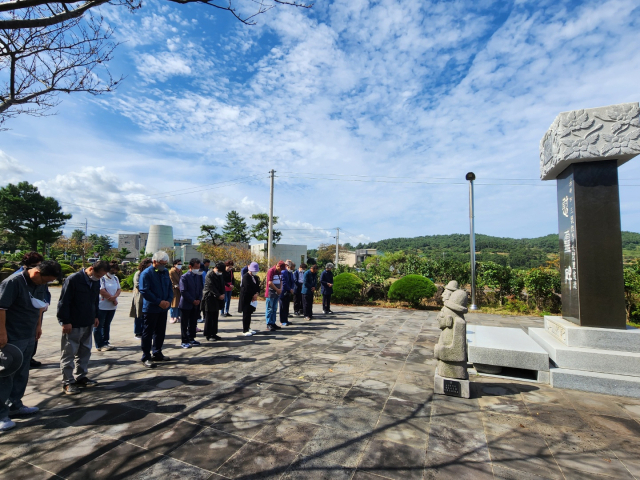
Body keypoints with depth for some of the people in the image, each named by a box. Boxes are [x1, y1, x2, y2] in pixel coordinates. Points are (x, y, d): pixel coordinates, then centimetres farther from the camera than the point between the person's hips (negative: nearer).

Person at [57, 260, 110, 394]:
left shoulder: (96, 282, 5)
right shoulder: (73, 279, -17)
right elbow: (63, 302, -16)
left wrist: (95, 316, 14)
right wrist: (65, 322, -16)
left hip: (88, 324, 7)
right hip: (72, 325, -7)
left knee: (85, 352, 15)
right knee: (68, 354, 4)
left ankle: (80, 377, 27)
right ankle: (68, 382, 14)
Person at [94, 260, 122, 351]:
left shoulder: (115, 278, 12)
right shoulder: (101, 278, -11)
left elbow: (119, 289, 7)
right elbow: (102, 291, -18)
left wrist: (114, 297, -14)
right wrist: (113, 300, -11)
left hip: (112, 306, 7)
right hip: (101, 306, -7)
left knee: (107, 325, 14)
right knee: (99, 326, 3)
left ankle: (106, 342, 23)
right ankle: (99, 345, 9)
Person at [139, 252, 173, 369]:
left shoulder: (165, 272, 8)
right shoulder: (146, 273, -12)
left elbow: (170, 288, 11)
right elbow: (144, 291, -17)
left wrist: (169, 301, -5)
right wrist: (159, 302, -19)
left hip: (163, 308, 7)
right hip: (150, 309, -6)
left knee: (160, 332, 16)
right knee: (148, 333, 3)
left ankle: (157, 353, 30)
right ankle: (146, 358, 12)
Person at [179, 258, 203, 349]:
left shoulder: (198, 276, 8)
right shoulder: (184, 277, -11)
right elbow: (183, 291, -15)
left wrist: (199, 299, -3)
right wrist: (193, 301, -15)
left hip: (196, 304, 6)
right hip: (186, 304, -6)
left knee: (193, 323, 13)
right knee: (184, 324, 5)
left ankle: (191, 339, 26)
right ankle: (185, 341, 13)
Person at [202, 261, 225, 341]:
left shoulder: (220, 275, 11)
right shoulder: (209, 275, -13)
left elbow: (222, 285, 12)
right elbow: (211, 287, -17)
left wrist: (223, 294, -5)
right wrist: (219, 296, -18)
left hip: (217, 299, 7)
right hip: (209, 299, -7)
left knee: (215, 317, 11)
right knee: (209, 318, 1)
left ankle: (213, 334, 19)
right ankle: (208, 335, 9)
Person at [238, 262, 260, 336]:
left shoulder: (255, 277, 12)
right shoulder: (246, 277, -14)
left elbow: (257, 286, 11)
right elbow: (248, 288, -20)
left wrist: (257, 293, -6)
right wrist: (254, 295, -15)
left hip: (252, 298, 8)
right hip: (246, 298, -7)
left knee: (249, 313, 13)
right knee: (246, 314, -3)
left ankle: (248, 328, 22)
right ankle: (245, 330, 3)